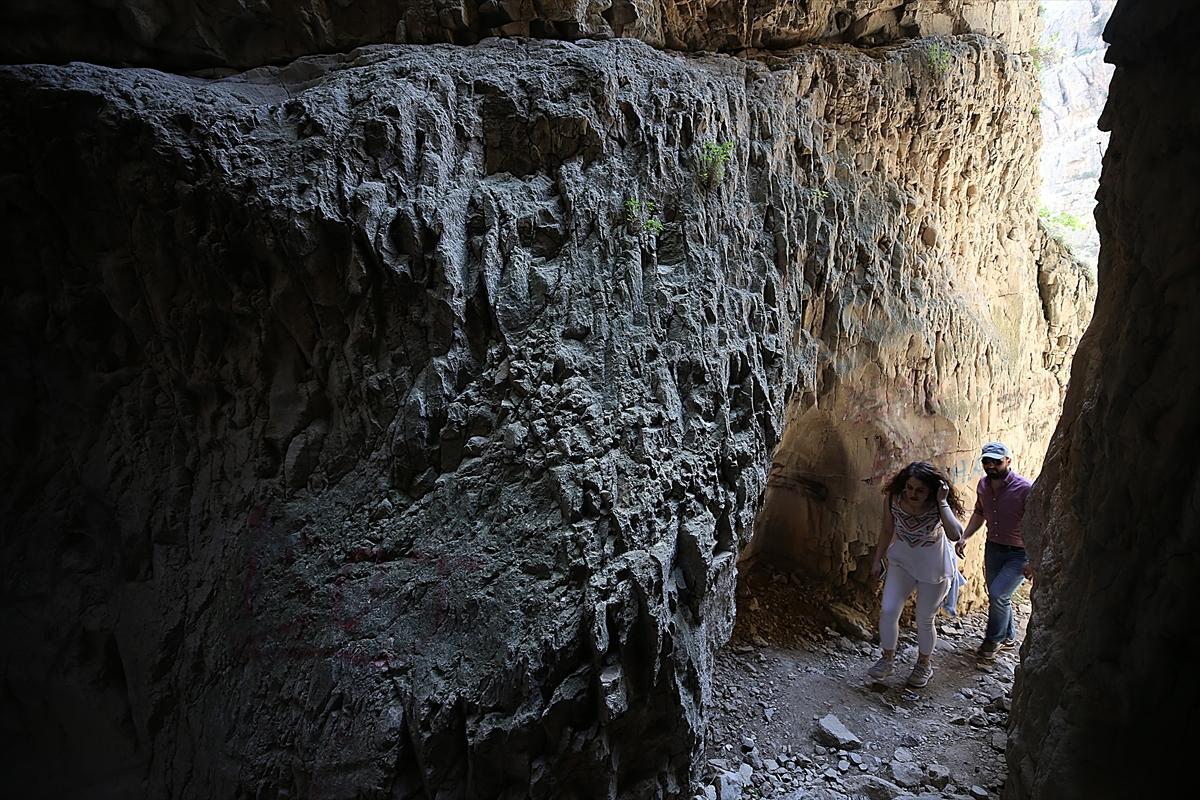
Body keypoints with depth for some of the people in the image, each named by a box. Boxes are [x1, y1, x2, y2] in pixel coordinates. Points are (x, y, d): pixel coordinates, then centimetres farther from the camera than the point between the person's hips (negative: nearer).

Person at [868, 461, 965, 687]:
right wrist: (878, 560, 4)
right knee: (887, 611, -6)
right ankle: (888, 658, 18)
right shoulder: (893, 499, -20)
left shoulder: (939, 505, -27)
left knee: (924, 620, 10)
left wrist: (942, 502, -44)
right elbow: (887, 530, -2)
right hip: (902, 561, 2)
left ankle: (924, 664, 35)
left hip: (934, 568, -2)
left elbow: (955, 535, -46)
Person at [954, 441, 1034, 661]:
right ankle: (1008, 637, 38)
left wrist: (1033, 561, -23)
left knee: (998, 594, -15)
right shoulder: (983, 484, -3)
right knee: (998, 596, 15)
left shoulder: (1024, 489, -23)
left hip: (1019, 554, -6)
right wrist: (964, 537, 1)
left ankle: (993, 640, 7)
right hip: (993, 549, 6)